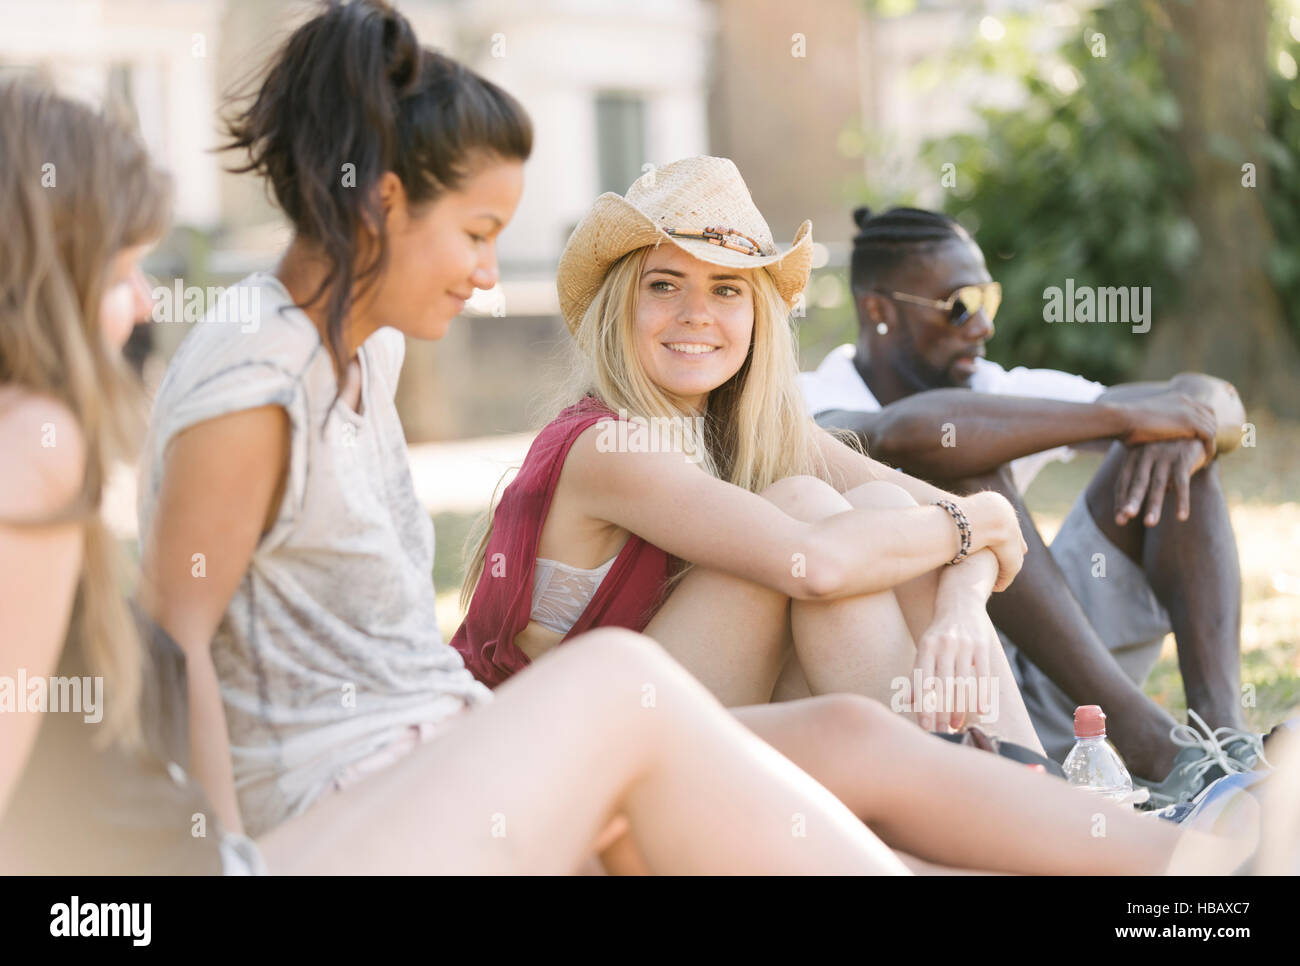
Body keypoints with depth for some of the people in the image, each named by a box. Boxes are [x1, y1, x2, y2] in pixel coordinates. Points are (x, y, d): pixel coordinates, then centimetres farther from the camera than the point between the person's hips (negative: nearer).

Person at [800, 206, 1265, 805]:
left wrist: (1186, 430, -19)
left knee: (1179, 450, -2)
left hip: (1046, 705, 7)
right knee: (962, 465, -27)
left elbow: (1218, 404, 7)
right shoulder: (811, 409, -8)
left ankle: (1222, 728, -23)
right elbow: (906, 433, -34)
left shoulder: (1001, 394, 12)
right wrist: (1122, 416, -27)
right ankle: (1149, 743, -33)